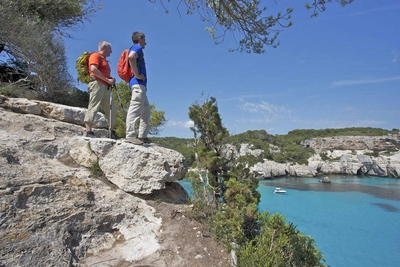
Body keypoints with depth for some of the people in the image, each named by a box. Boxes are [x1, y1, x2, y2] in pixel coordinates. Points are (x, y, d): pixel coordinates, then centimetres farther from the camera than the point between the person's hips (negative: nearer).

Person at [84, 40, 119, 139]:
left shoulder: (104, 59, 29)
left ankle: (112, 133, 9)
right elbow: (93, 69, -14)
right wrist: (107, 80, -14)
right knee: (93, 108, -13)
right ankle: (89, 132, -15)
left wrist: (111, 80, 12)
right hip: (97, 84, -9)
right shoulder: (96, 55, 3)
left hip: (105, 87, 9)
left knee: (112, 110, 6)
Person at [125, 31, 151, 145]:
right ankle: (130, 135, -18)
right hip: (138, 84, -10)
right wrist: (137, 75, -19)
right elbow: (131, 56, -23)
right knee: (135, 109, -16)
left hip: (141, 85, 10)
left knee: (146, 111, 10)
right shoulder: (137, 47, 0)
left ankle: (142, 136, 10)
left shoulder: (138, 49, 29)